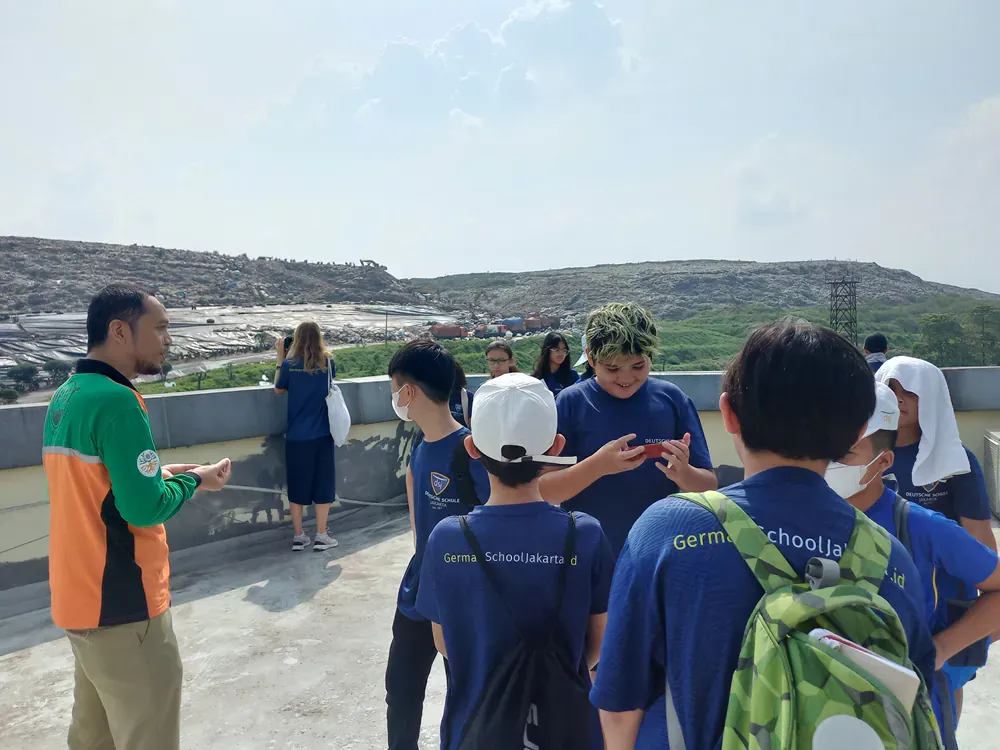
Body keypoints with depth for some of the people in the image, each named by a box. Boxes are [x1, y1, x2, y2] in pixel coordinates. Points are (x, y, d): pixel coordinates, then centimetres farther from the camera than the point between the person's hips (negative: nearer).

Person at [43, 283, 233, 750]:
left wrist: (159, 474, 10)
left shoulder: (64, 398, 8)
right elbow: (145, 509, -23)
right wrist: (193, 480, -6)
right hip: (122, 606, -9)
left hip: (79, 597, 9)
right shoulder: (116, 401, -21)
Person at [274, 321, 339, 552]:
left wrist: (280, 356, 9)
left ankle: (298, 537, 17)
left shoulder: (290, 364, -6)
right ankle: (321, 537, 12)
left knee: (296, 486, 10)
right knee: (322, 484, 8)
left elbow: (278, 389, 9)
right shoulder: (328, 363, -3)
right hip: (321, 435, 0)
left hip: (296, 437, 0)